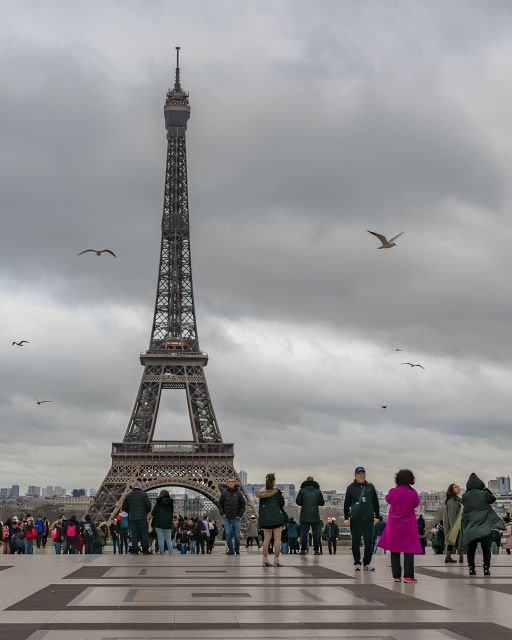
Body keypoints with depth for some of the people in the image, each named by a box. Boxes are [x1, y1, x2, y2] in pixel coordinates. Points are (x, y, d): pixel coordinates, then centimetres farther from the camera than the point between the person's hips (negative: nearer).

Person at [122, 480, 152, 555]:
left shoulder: (129, 495, 6)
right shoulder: (144, 494, -3)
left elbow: (124, 507, 9)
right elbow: (149, 505, -8)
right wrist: (146, 512, 9)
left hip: (132, 518, 3)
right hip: (142, 518, -3)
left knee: (134, 534, 6)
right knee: (144, 534, 3)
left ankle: (134, 550, 3)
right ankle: (145, 550, 0)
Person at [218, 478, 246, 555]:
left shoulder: (239, 493, 0)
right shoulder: (224, 493, 1)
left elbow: (243, 505, 5)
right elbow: (220, 504, 10)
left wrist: (240, 515, -1)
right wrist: (222, 513, 0)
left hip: (236, 518, 0)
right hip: (227, 518, 0)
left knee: (236, 535, 3)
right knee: (228, 534, -7)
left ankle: (237, 549, 22)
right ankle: (231, 550, 4)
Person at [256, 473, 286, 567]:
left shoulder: (261, 492, 4)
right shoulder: (277, 491, -8)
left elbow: (260, 507, 7)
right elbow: (281, 504, -4)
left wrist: (261, 518, 13)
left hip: (265, 518, 4)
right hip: (276, 517, -4)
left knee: (266, 538, 11)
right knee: (277, 539, 0)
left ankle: (265, 559, 11)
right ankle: (276, 559, -3)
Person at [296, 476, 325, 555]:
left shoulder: (302, 491, -1)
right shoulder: (318, 491, 3)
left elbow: (298, 502, -2)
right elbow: (322, 503, 6)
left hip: (304, 516, -1)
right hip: (315, 516, 1)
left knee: (304, 532, 2)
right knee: (316, 533, 6)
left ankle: (303, 550, -3)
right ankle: (316, 550, 3)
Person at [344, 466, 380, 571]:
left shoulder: (370, 487, 9)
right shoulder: (351, 488, 4)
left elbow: (375, 502, 15)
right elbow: (346, 504, 5)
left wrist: (377, 516, 11)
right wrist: (346, 518, 0)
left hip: (368, 518, 1)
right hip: (355, 519, -1)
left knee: (369, 541, 1)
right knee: (356, 542, 2)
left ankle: (367, 562, 13)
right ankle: (357, 562, 12)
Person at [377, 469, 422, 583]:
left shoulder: (393, 492, -8)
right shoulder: (413, 493, -11)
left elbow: (388, 500, 13)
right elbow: (416, 504, 7)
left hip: (394, 525, 1)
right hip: (409, 525, -1)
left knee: (394, 551, 8)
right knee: (409, 551, 3)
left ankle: (396, 576, 8)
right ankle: (408, 576, -2)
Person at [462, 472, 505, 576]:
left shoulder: (465, 496, -4)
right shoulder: (485, 494, -7)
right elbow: (493, 499, 12)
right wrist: (486, 489, 17)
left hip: (470, 528, 1)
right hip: (485, 527, -1)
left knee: (470, 549, 12)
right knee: (486, 549, 10)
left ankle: (471, 569, 11)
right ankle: (486, 568, 6)